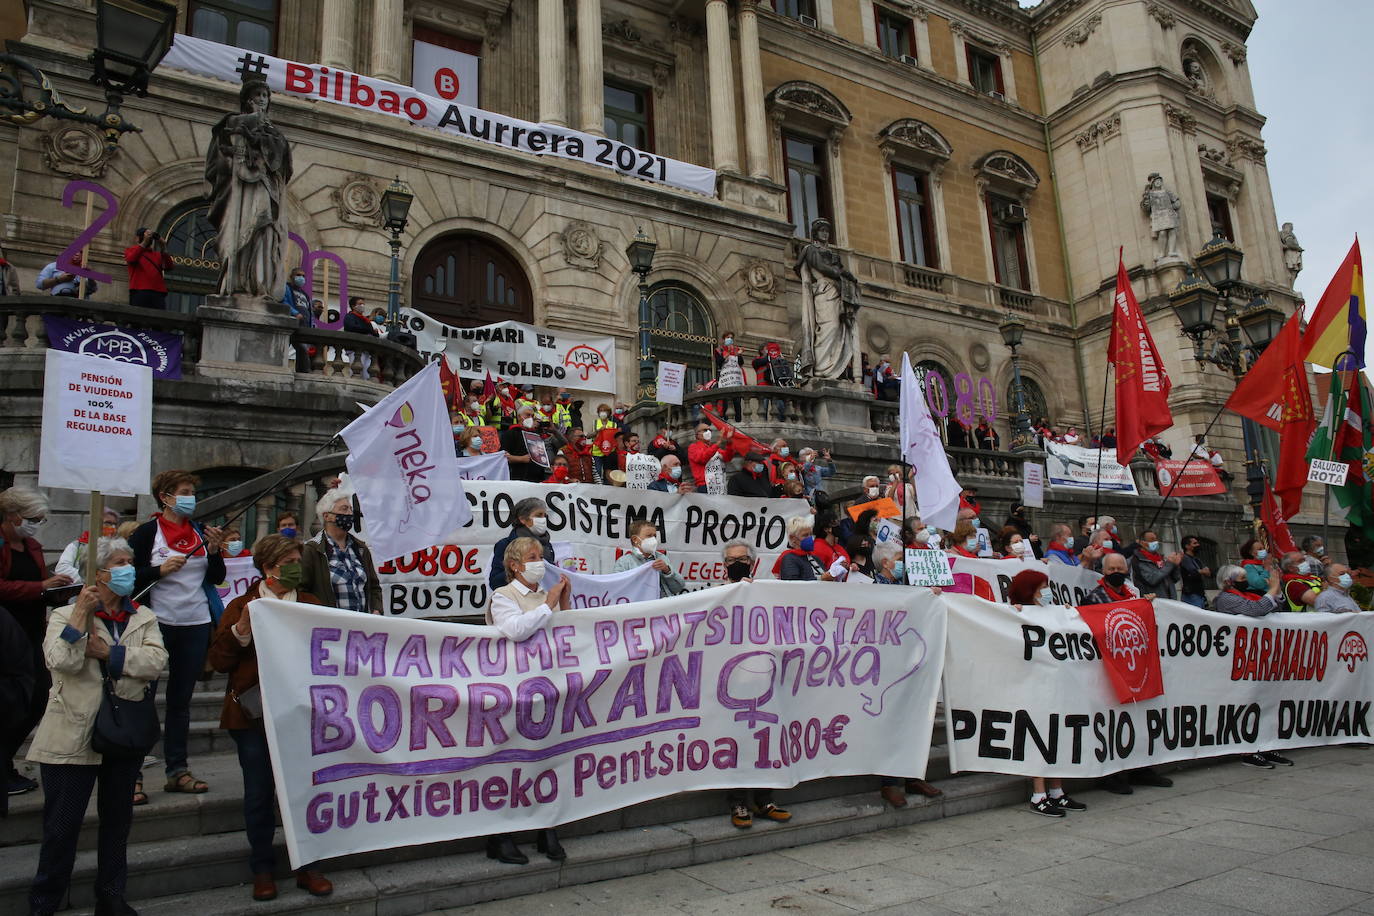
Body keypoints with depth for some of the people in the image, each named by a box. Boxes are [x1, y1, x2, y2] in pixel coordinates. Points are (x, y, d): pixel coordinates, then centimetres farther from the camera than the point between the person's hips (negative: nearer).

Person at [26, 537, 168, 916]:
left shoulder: (144, 618, 6)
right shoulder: (67, 614, -2)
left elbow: (156, 661, -10)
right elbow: (61, 662, -20)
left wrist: (108, 652, -17)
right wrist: (81, 614, -17)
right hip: (74, 736, -4)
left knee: (117, 819, 15)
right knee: (63, 825, 4)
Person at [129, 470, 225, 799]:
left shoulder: (200, 531, 11)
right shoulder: (148, 532, -2)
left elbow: (217, 578, 10)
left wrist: (215, 551, -6)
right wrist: (161, 569, -20)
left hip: (196, 624, 4)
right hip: (156, 622, -4)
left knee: (181, 699, 10)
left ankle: (178, 771, 16)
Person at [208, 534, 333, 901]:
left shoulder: (312, 605, 10)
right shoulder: (241, 606, 3)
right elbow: (219, 661, -1)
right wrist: (242, 629, -15)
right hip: (255, 716, -1)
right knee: (259, 793, 8)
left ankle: (306, 867, 20)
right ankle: (262, 870, 25)